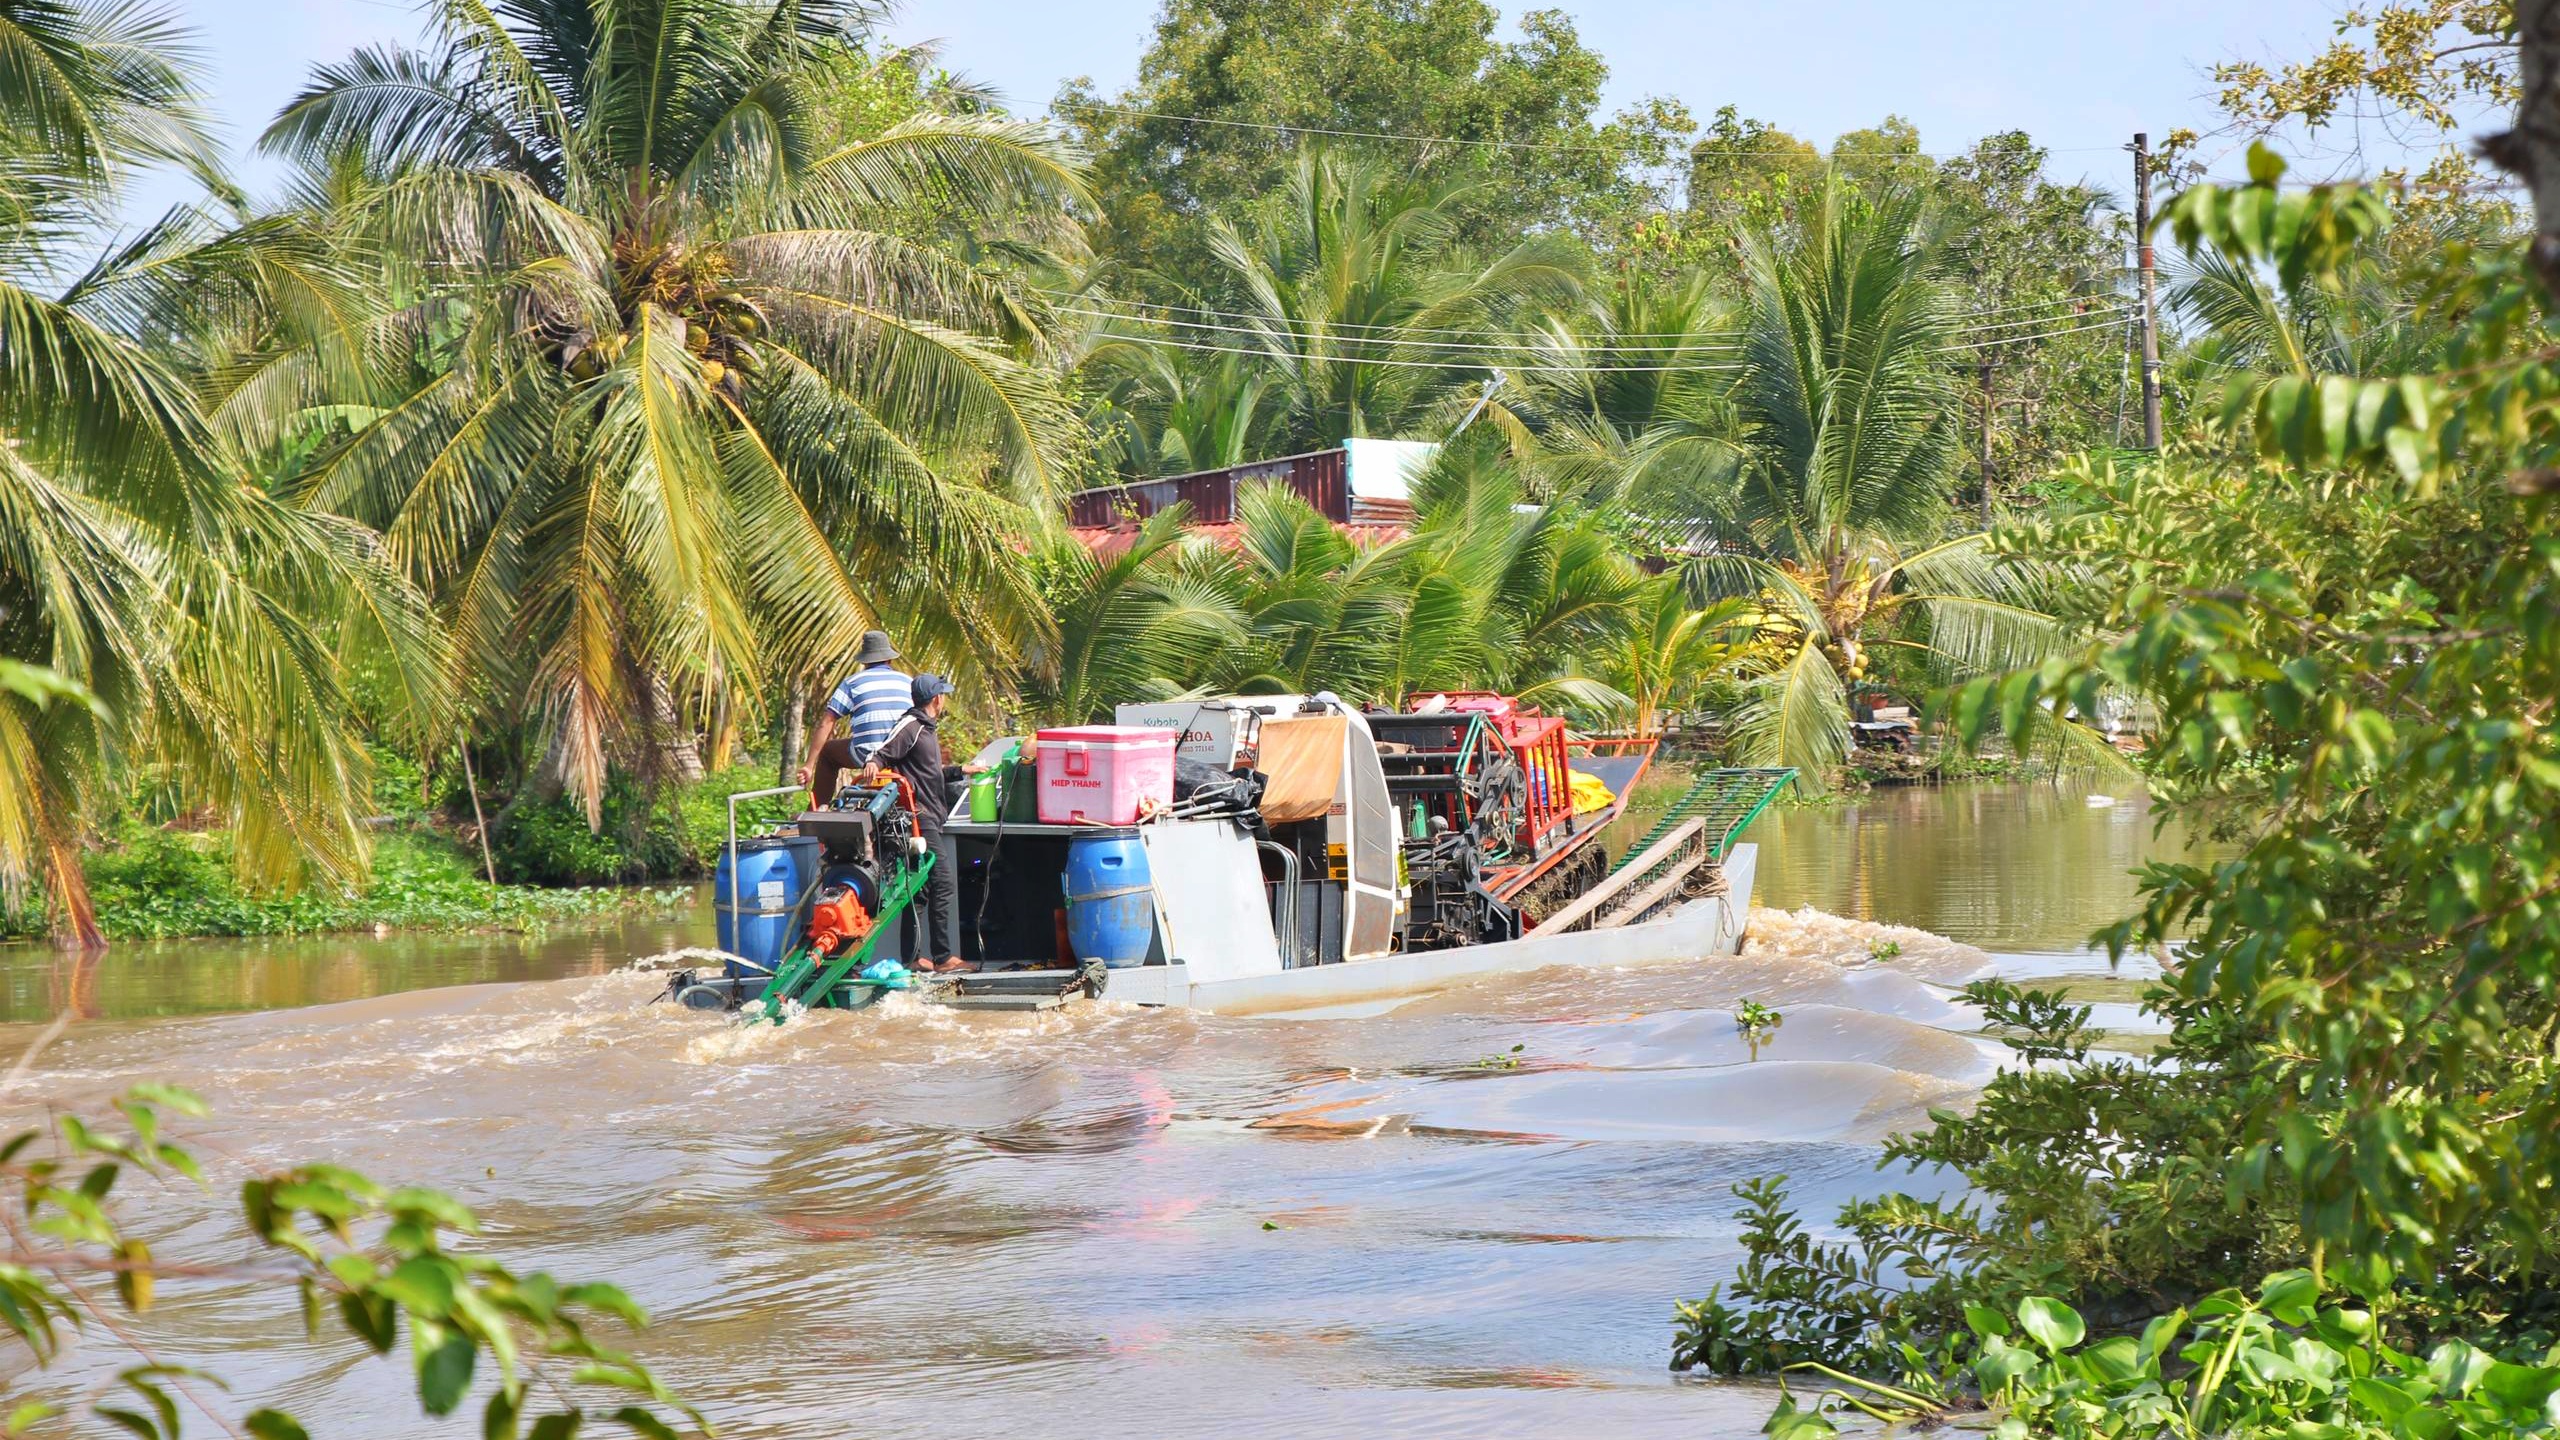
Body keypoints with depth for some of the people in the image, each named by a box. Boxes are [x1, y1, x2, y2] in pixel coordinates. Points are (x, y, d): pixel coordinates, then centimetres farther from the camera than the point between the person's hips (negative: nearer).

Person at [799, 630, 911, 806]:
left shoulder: (853, 682, 7)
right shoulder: (909, 682, 14)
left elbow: (826, 723, 3)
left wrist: (810, 765, 4)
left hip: (866, 756, -2)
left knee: (827, 750, 26)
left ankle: (817, 810, 19)